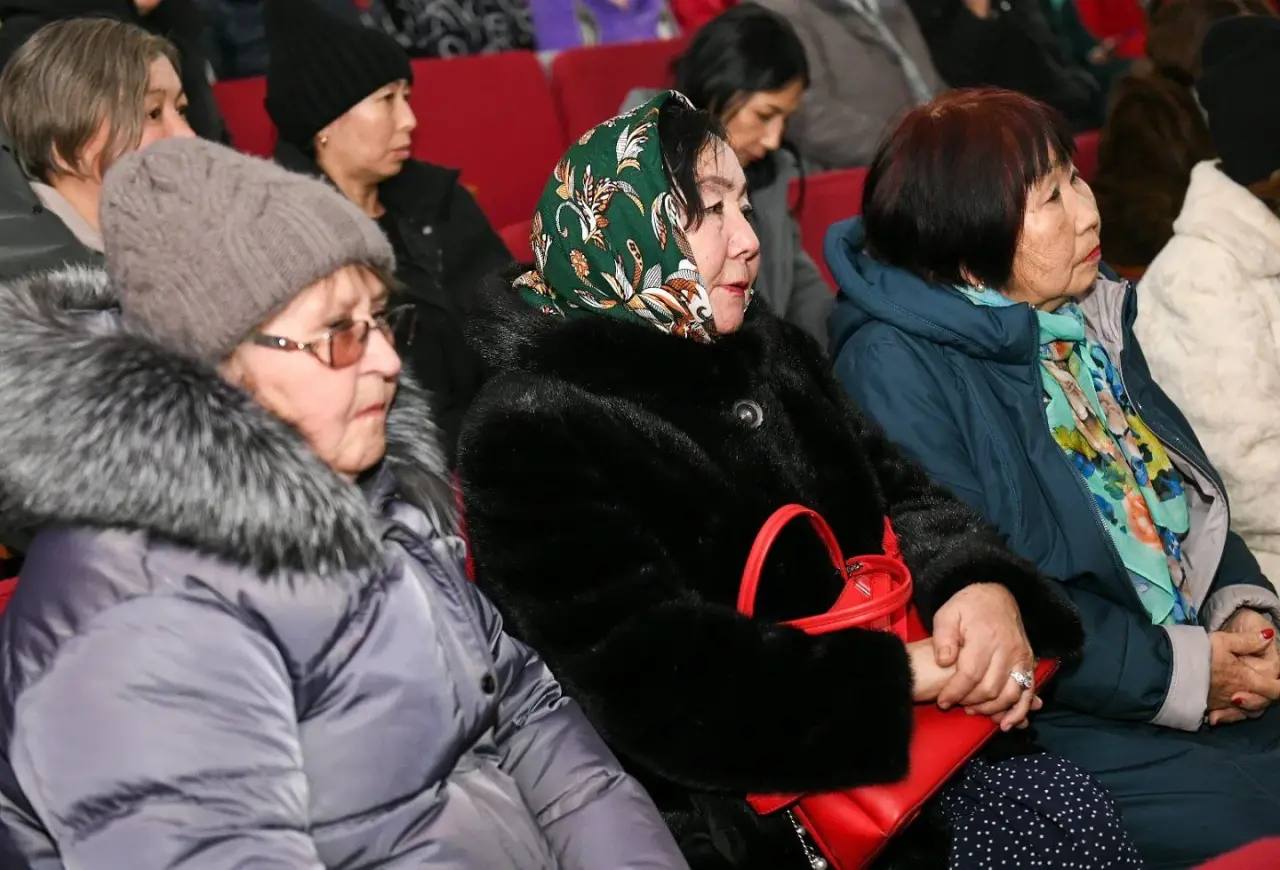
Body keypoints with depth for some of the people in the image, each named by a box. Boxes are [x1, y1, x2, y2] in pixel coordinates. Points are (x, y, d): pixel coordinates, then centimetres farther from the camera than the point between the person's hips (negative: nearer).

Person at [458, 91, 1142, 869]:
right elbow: (656, 686, -21)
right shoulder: (532, 434, -13)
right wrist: (897, 677, -21)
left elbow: (896, 496, 9)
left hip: (882, 747, 7)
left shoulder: (768, 354, 12)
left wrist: (980, 584, -14)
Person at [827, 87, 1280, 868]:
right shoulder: (897, 367, -15)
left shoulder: (1084, 311, 10)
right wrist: (1178, 675, -17)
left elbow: (1186, 484, 15)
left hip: (1199, 654, 8)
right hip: (1056, 718, -7)